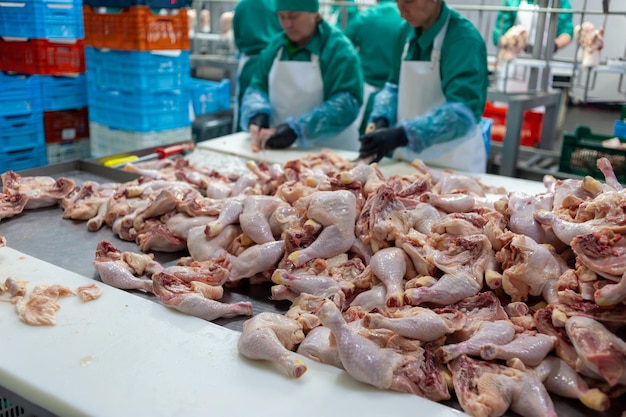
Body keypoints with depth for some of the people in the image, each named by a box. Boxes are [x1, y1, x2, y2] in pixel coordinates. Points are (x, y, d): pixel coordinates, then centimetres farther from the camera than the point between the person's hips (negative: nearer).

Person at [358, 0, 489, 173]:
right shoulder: (407, 32, 1)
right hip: (408, 157, 6)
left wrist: (402, 135, -41)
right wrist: (381, 120, -11)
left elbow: (463, 112, -30)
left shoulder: (464, 39, -20)